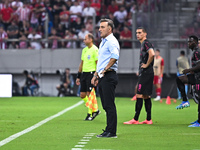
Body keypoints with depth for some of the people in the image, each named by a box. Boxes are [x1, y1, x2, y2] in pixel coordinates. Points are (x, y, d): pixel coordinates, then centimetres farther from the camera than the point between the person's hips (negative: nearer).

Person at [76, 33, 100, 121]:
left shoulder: (95, 50, -9)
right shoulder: (84, 50, 16)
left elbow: (98, 63, -13)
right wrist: (78, 76, 21)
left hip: (91, 73, -8)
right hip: (84, 73, 8)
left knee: (89, 94, -8)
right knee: (82, 95, 6)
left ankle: (90, 113, 2)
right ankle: (95, 110, 18)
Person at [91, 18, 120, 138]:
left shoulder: (112, 41, -10)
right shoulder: (103, 42, 22)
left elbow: (115, 56, -27)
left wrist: (104, 71, -20)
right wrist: (96, 75, 23)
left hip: (109, 77, -10)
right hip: (102, 77, 10)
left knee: (109, 105, -9)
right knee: (106, 106, 10)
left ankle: (111, 132, -9)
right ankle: (108, 130, 14)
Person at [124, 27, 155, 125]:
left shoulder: (146, 43, -12)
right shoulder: (143, 44, 20)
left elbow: (152, 54, -30)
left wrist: (147, 65, -19)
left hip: (146, 73, -10)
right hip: (144, 74, 10)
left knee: (139, 95, -10)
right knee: (146, 96, 10)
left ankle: (135, 119, -10)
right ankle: (148, 119, 12)